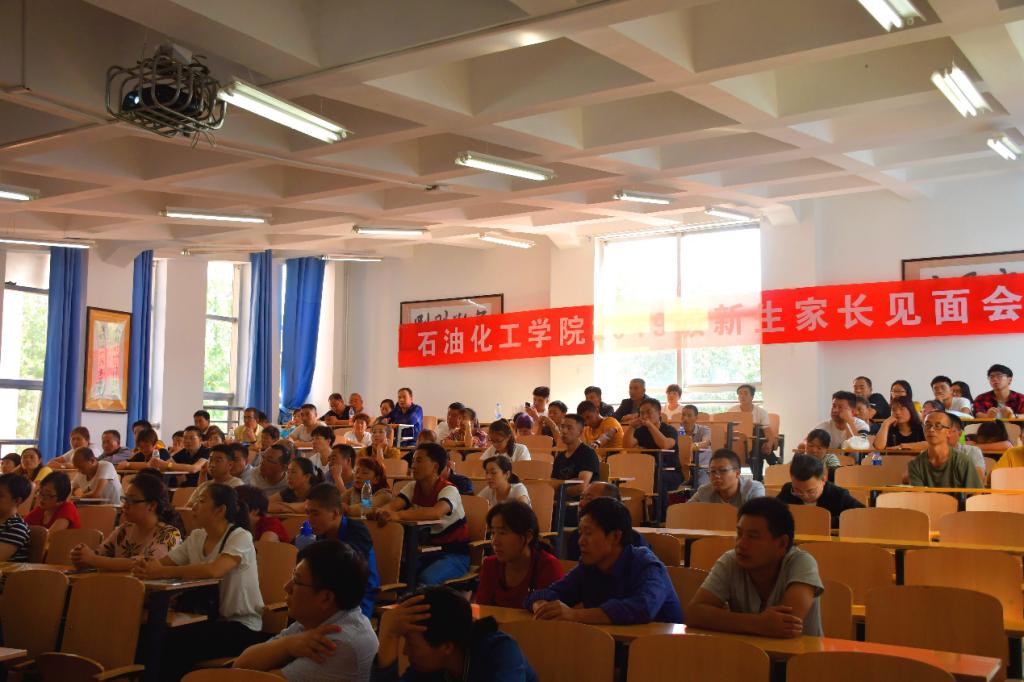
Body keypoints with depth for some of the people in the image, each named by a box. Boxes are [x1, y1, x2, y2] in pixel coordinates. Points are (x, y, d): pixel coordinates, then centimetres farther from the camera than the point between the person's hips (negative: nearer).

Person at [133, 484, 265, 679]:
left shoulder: (240, 537, -11)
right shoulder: (197, 537, 10)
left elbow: (214, 571, -28)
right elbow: (163, 563, 4)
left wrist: (162, 572, -29)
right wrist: (144, 564, -19)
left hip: (242, 626, -6)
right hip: (210, 619, 6)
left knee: (176, 642, -26)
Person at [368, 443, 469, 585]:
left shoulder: (449, 490, -16)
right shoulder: (413, 488, 4)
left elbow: (436, 513, -38)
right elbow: (392, 506, -13)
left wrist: (398, 515, -50)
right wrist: (379, 512, -38)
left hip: (454, 553, -5)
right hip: (428, 551, 5)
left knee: (426, 578, -33)